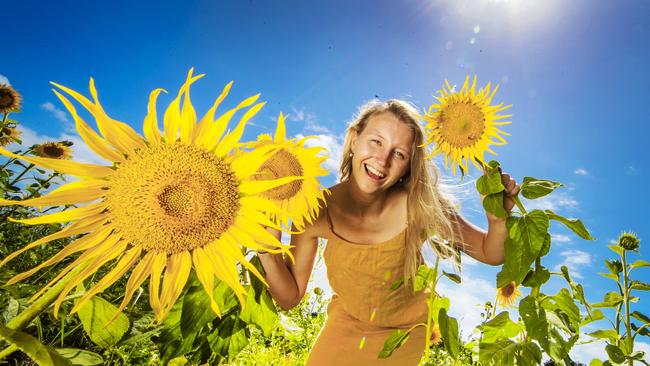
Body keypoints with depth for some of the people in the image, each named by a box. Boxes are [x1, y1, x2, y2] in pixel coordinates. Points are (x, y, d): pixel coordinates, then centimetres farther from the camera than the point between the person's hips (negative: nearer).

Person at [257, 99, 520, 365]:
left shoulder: (419, 207, -30)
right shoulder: (317, 211, -26)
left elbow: (491, 255, -15)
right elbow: (290, 297, -16)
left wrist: (497, 218, -37)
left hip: (405, 331, 0)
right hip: (346, 323, 1)